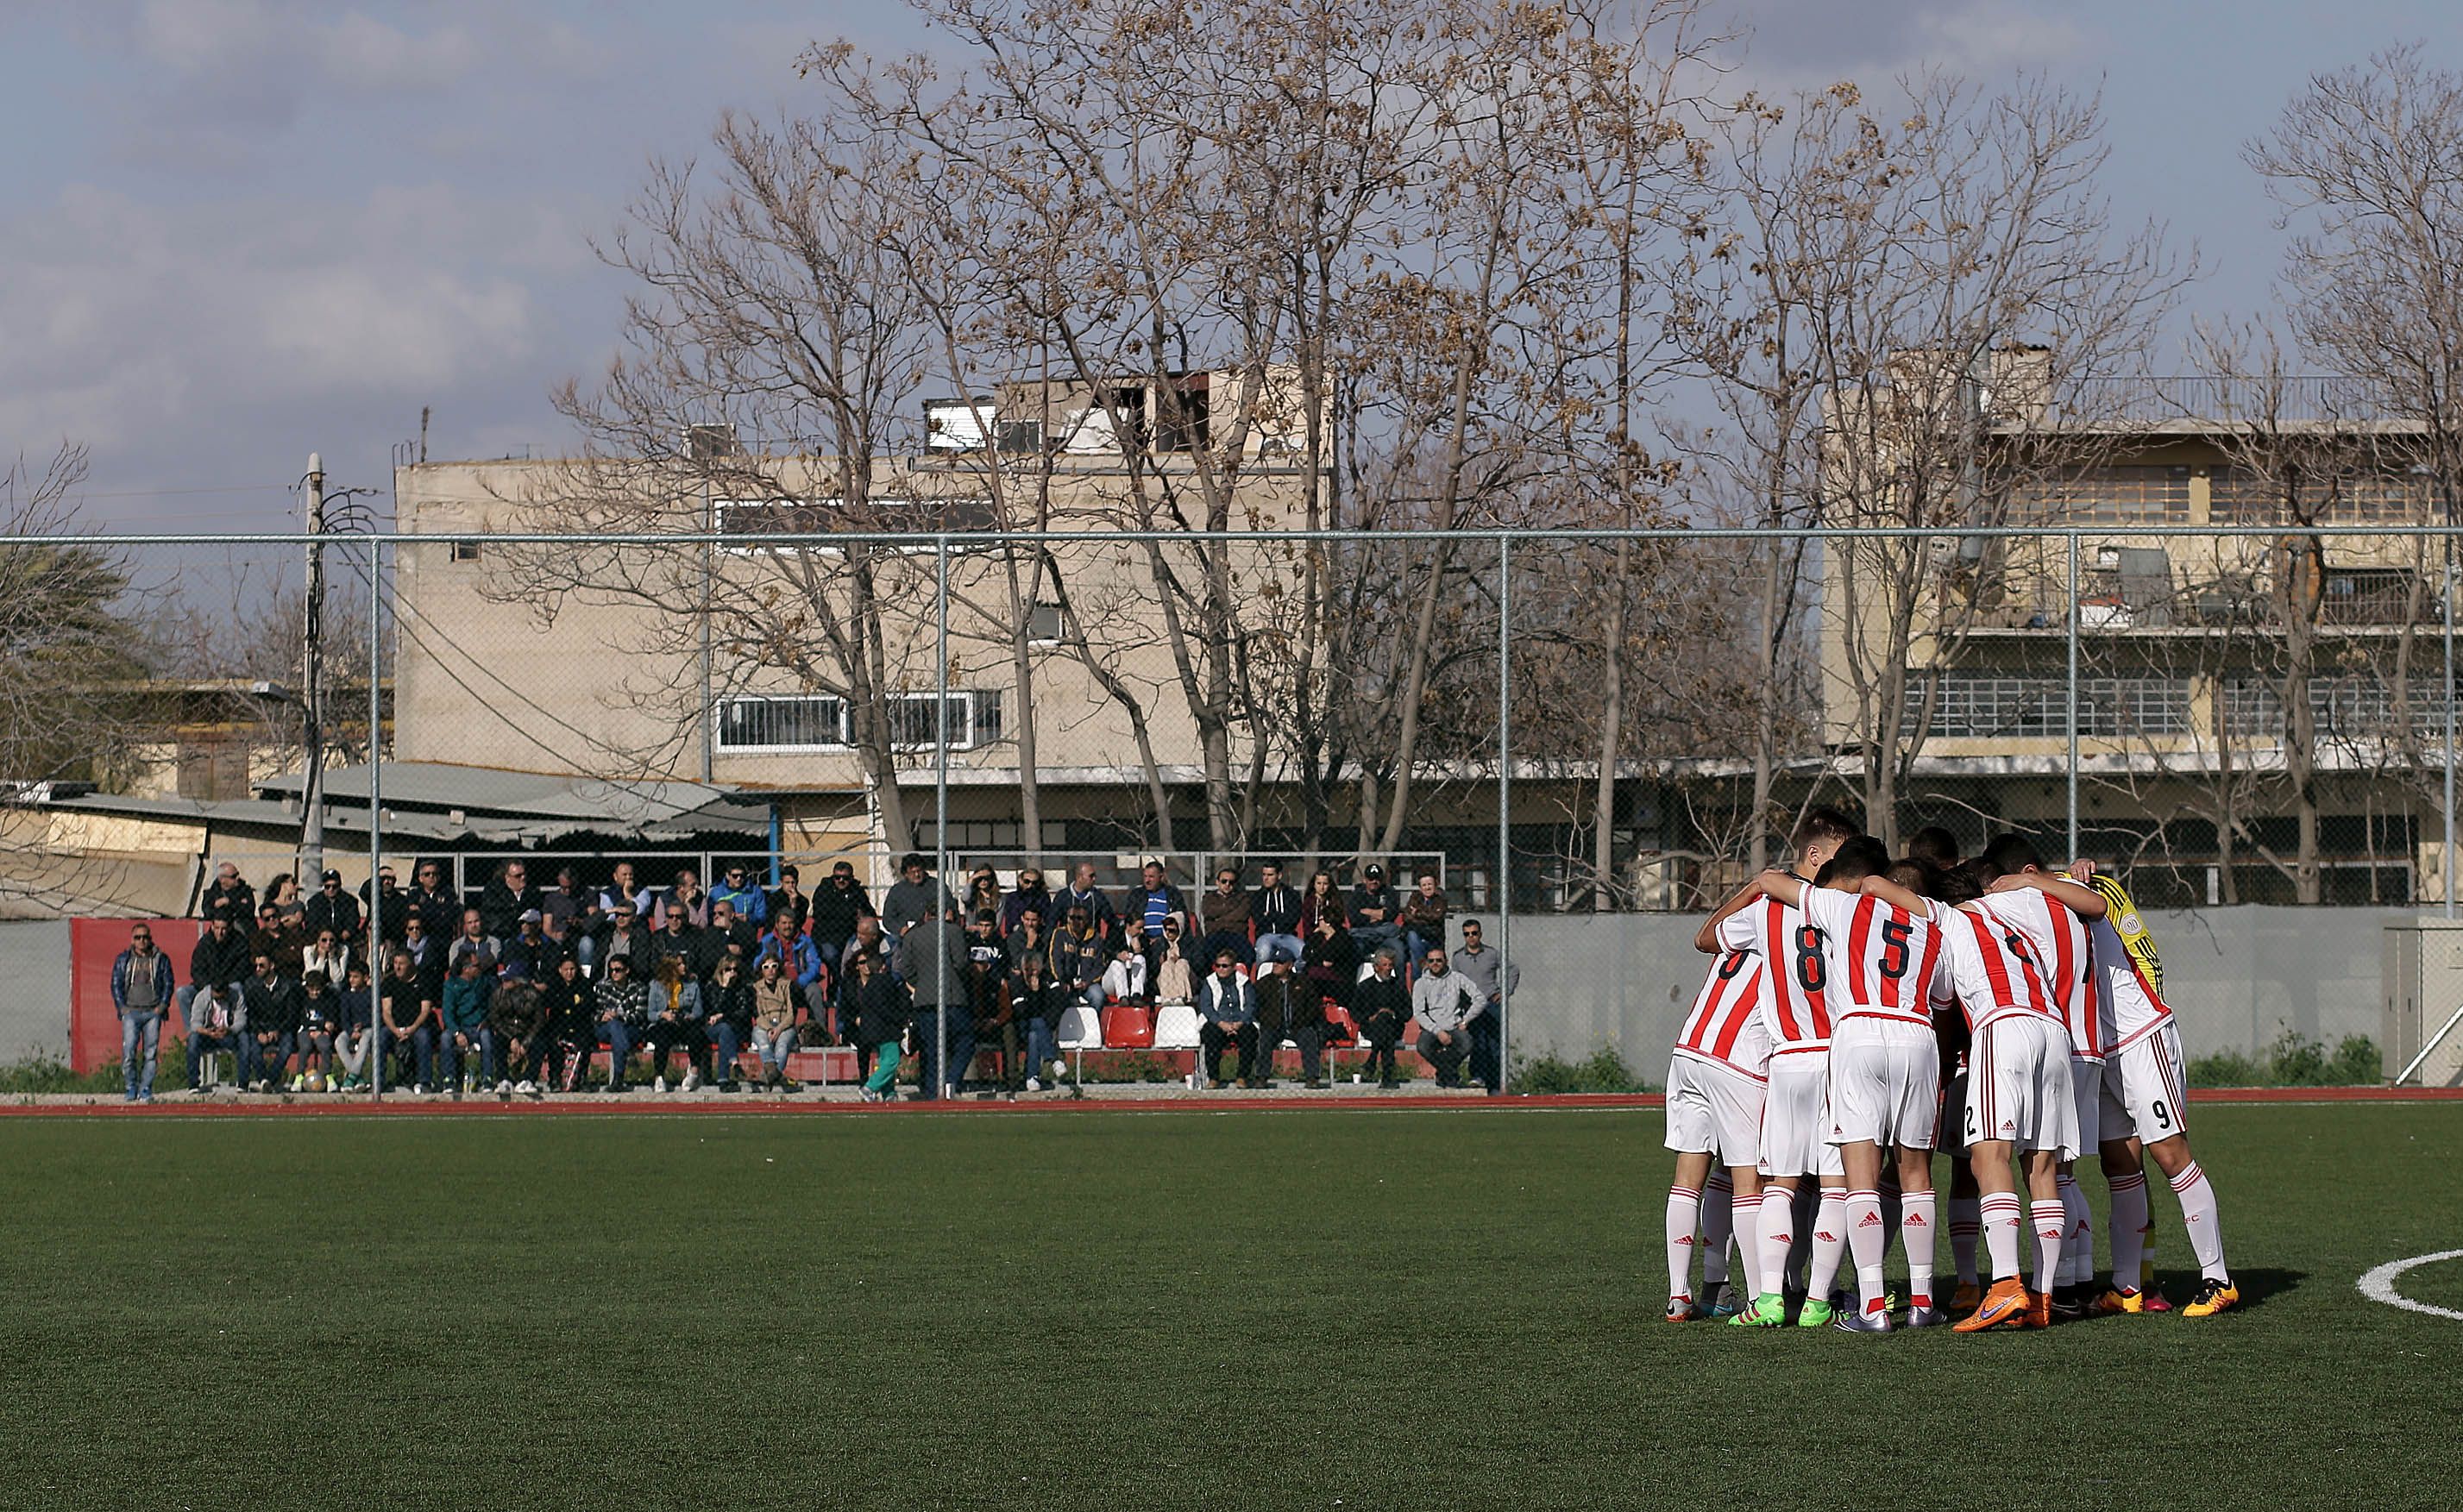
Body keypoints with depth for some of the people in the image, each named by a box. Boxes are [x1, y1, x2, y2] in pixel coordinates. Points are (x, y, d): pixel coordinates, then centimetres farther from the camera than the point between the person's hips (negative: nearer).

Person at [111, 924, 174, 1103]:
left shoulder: (161, 960, 11)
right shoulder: (123, 960, 11)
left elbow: (168, 984, 10)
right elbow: (116, 984, 9)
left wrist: (162, 1006, -2)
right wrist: (121, 1007, -2)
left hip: (153, 1012, 0)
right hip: (131, 1011, 0)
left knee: (151, 1052, -4)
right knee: (129, 1050, -11)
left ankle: (146, 1090, 0)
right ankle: (131, 1087, 1)